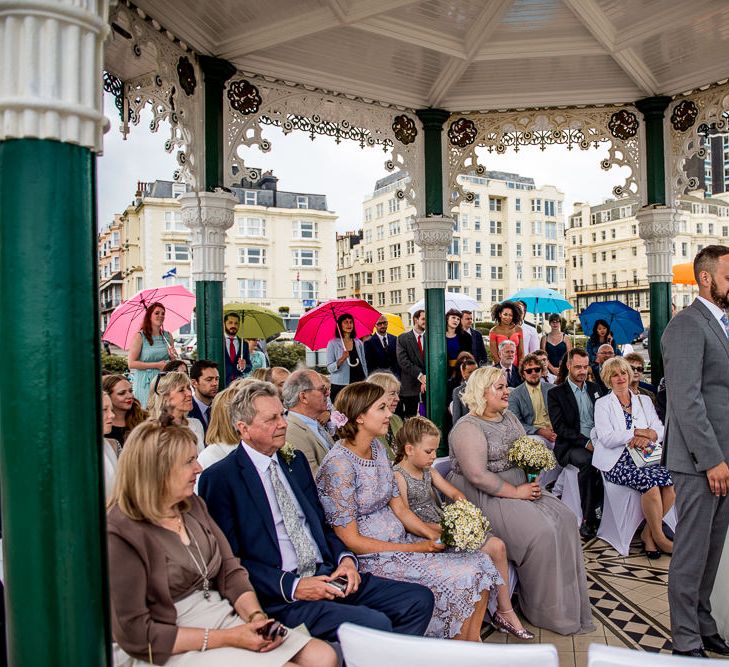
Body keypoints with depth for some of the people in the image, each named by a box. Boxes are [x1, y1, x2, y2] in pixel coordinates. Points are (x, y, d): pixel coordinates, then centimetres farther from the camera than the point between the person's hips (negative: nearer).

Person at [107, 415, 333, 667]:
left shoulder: (193, 505, 7)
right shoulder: (120, 535, -16)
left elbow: (230, 571, 8)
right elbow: (136, 634, -16)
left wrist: (256, 616, -11)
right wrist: (226, 638, -17)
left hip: (225, 616, 7)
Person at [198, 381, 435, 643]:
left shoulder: (295, 461, 16)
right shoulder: (219, 478, -6)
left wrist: (346, 558, 1)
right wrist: (292, 586, -17)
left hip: (327, 576, 7)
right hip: (279, 597, -7)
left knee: (420, 599, -6)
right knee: (376, 624, -27)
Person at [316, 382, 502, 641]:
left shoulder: (377, 448, 6)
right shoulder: (339, 464, -20)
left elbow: (399, 507, 10)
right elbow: (350, 540, -18)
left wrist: (435, 535, -6)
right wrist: (415, 548, -16)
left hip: (400, 539, 8)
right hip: (372, 558, -8)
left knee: (479, 562, -5)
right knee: (460, 578, -17)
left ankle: (473, 642, 9)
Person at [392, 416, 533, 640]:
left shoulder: (428, 470, 11)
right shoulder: (398, 476, -15)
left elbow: (453, 492, 12)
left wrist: (461, 501, -12)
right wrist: (441, 528, -24)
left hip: (445, 526, 9)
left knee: (497, 546, -2)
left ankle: (505, 611, 11)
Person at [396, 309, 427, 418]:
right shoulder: (403, 338, 2)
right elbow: (403, 360, -8)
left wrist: (427, 380, -11)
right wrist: (420, 375, -15)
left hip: (428, 383, 2)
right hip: (410, 384, -2)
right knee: (410, 418, 4)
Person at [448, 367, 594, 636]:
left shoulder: (509, 417, 12)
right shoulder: (468, 428, -16)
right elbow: (477, 475, -24)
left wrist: (533, 481, -4)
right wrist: (515, 492, -19)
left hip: (520, 487, 9)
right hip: (485, 497, -8)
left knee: (564, 518, -8)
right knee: (539, 531, -22)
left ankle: (569, 600, 3)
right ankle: (547, 610, -3)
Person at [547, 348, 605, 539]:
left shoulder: (594, 388, 19)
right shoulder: (556, 393, 3)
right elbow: (560, 427, -7)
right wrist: (585, 443, -18)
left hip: (597, 442, 4)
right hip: (571, 446, -4)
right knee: (587, 460, -35)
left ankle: (595, 508, -13)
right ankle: (588, 519, -24)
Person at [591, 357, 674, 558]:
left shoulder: (644, 401, 20)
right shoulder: (602, 404, 7)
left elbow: (660, 430, 8)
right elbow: (607, 439, -6)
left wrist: (647, 435, -14)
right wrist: (637, 432, -9)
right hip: (616, 462, -4)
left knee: (671, 479, -26)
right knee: (648, 481, -32)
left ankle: (648, 533, -9)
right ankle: (658, 536, -12)